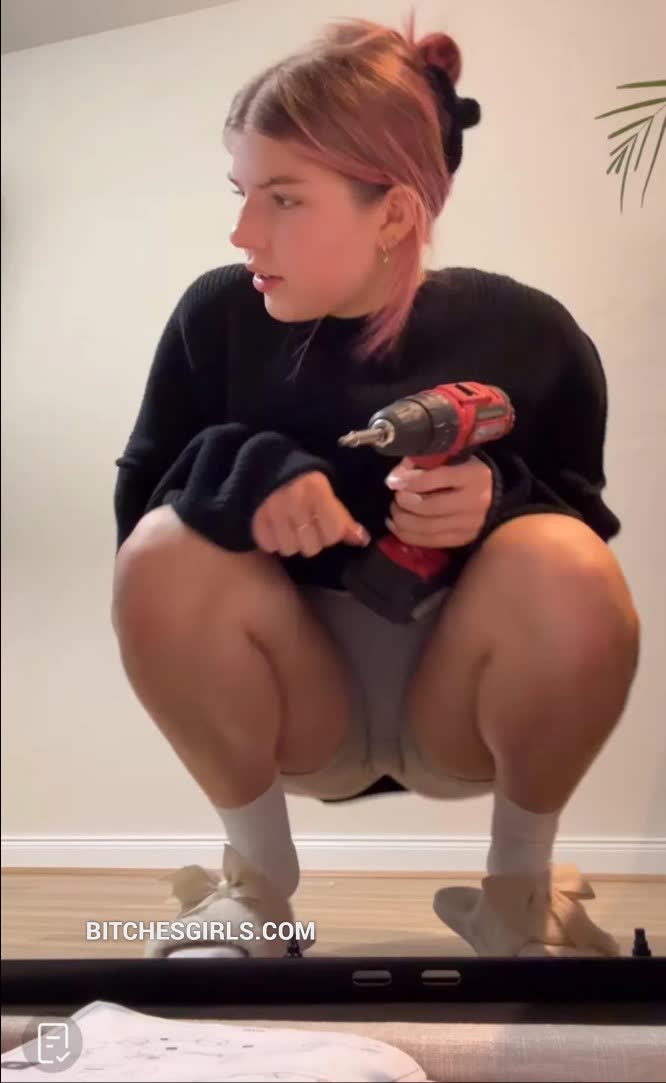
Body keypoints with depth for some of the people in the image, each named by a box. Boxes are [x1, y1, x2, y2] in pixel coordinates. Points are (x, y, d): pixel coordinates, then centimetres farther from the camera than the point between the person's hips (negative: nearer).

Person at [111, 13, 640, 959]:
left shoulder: (528, 336, -11)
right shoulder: (217, 317, -9)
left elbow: (587, 543, -3)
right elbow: (134, 506, -5)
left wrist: (501, 501, -26)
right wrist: (242, 471, -27)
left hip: (464, 708, 0)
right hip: (296, 708, 1)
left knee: (566, 570, -31)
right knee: (163, 555, -27)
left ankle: (521, 887, -2)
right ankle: (257, 878, -1)